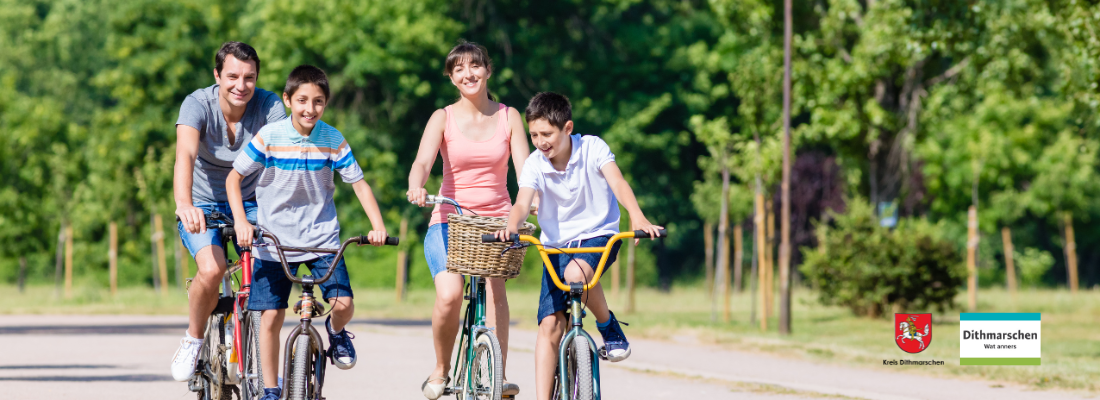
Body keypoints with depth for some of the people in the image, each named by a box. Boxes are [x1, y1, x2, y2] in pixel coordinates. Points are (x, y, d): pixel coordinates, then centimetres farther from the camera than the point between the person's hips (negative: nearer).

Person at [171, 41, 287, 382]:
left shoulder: (269, 106, -17)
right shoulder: (198, 104, -22)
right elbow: (185, 154, -38)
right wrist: (184, 204, -57)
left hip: (250, 204, 2)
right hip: (203, 205, -2)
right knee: (212, 270, -29)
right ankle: (193, 340, 0)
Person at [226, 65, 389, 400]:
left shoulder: (333, 140, -6)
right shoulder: (269, 137, -10)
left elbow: (358, 183, -1)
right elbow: (234, 178, -3)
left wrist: (378, 226, -13)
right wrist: (240, 220, -17)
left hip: (322, 237, 1)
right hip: (274, 240, -1)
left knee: (343, 304, -16)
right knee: (271, 317, -2)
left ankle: (336, 332, 21)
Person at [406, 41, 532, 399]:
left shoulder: (508, 117, 8)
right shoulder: (443, 118, 4)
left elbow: (524, 168, -2)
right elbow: (423, 161, -12)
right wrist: (416, 188, -35)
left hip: (496, 220, 1)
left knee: (494, 284, -28)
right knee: (449, 295, -25)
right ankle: (441, 370, -1)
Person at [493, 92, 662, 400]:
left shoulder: (592, 148, -14)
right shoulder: (534, 165, -10)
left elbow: (618, 183, -27)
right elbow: (522, 203, -24)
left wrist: (637, 217, -47)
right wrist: (511, 227, -48)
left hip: (598, 235, -2)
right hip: (556, 245, 3)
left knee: (576, 273, -36)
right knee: (550, 325, -9)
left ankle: (608, 325, -9)